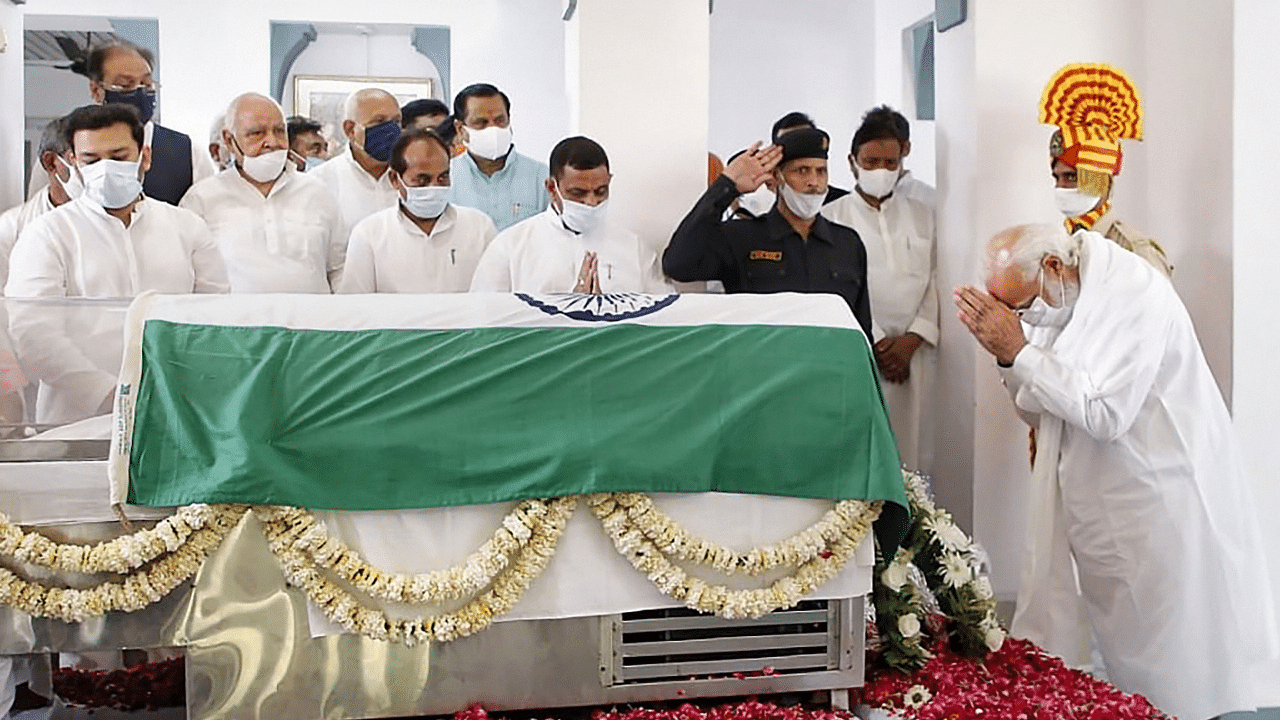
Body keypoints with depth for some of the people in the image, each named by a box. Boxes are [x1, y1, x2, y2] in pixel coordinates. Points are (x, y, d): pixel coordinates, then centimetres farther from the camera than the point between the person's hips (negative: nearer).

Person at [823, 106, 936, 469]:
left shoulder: (922, 216, 14)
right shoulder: (834, 217, 3)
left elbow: (933, 283, 8)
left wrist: (911, 340, -4)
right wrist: (877, 344, -8)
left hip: (914, 353, 3)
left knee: (911, 449, 1)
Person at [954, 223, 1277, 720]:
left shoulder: (1130, 291, -20)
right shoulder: (1053, 301, 4)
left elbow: (1104, 414, -27)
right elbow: (1040, 413, 10)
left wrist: (1020, 350, -24)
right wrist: (1008, 357, -7)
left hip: (1165, 514, -8)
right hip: (1100, 509, 8)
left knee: (1177, 679, 4)